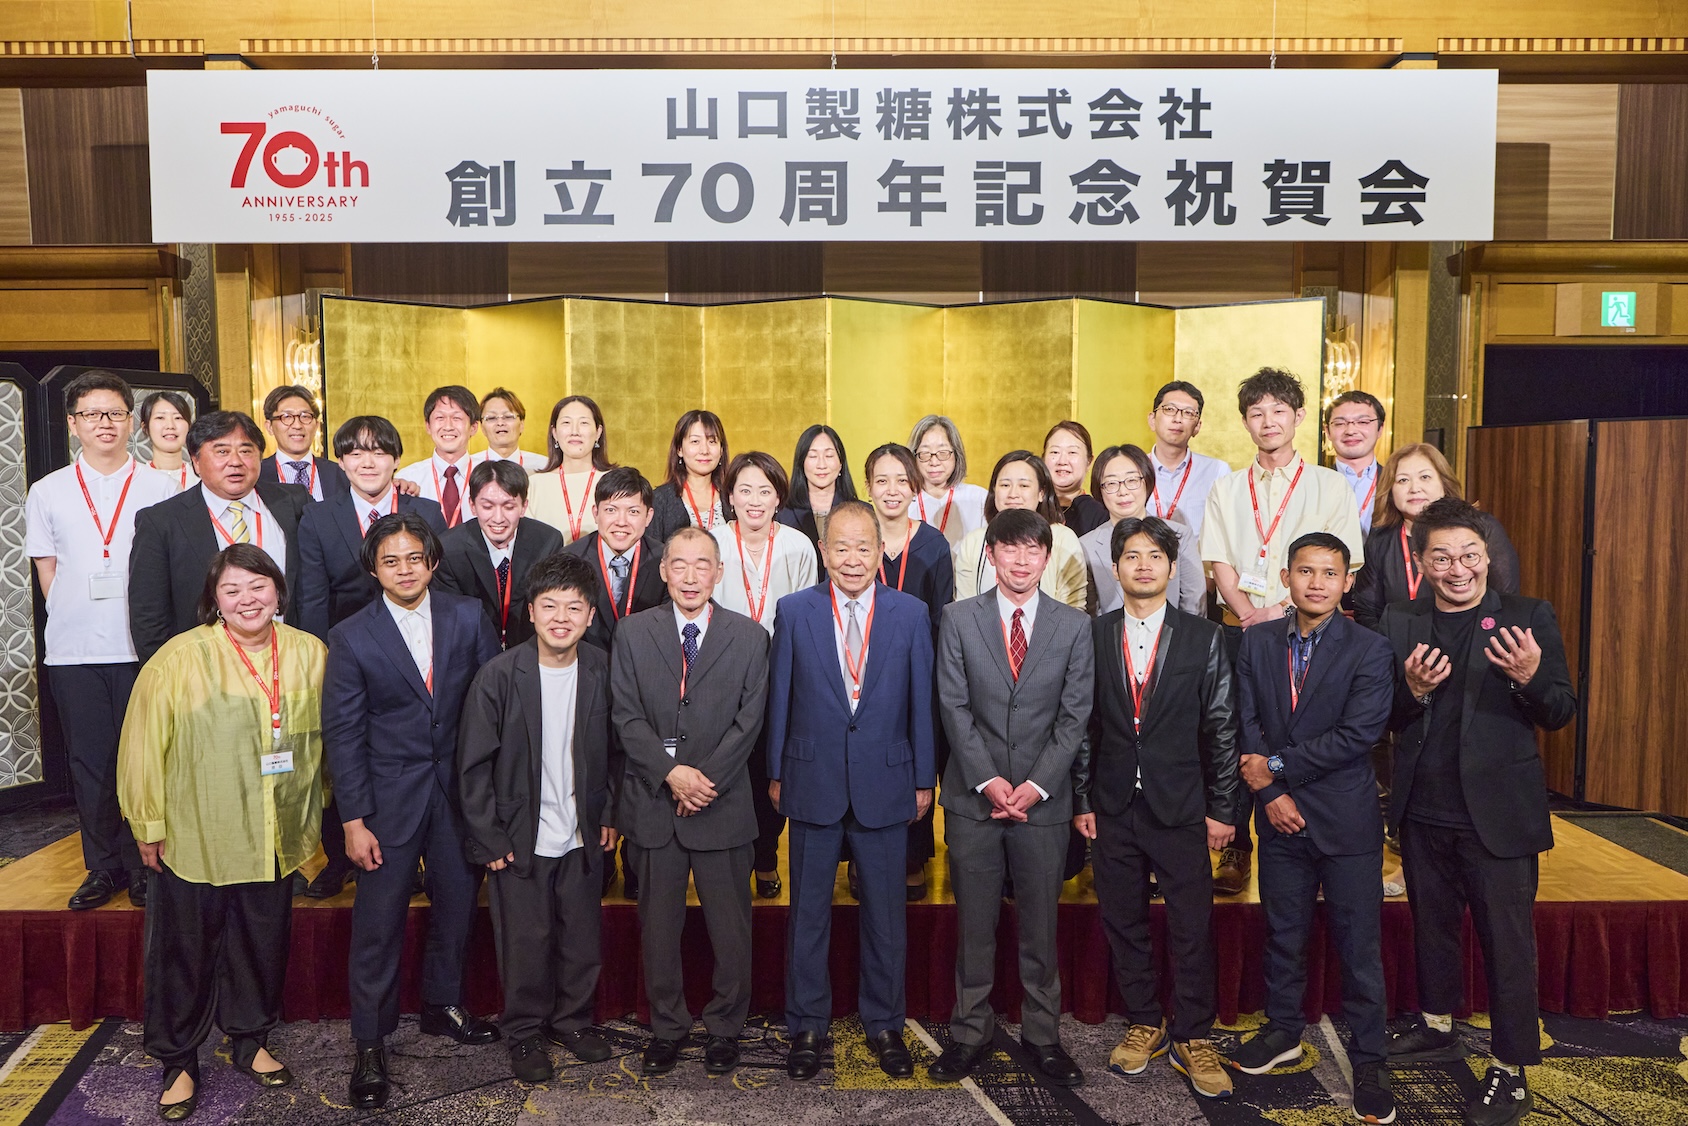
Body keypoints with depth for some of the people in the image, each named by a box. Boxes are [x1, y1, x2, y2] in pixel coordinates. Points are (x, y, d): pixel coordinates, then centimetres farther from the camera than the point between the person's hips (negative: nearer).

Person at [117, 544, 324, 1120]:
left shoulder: (310, 654, -2)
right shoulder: (180, 658, -12)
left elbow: (322, 737, 8)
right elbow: (145, 745, -7)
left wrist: (312, 814, 12)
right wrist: (149, 825, -3)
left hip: (275, 838, 3)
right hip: (193, 837, -3)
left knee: (263, 943, 16)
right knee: (184, 950, 10)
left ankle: (251, 1040, 38)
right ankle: (177, 1061, 30)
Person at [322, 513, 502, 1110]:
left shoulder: (469, 617, -3)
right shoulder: (351, 637, -8)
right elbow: (342, 733, -6)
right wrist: (353, 820, -8)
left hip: (459, 787, 3)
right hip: (389, 794, -2)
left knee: (457, 902, 16)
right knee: (378, 920, 4)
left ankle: (443, 1004, 39)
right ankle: (370, 1043, 21)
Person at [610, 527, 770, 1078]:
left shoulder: (749, 636, 2)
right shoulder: (633, 632, 3)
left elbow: (749, 721, -3)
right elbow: (626, 716, -3)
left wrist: (707, 777, -13)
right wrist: (671, 772, -14)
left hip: (723, 805, -1)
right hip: (653, 804, 1)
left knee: (730, 927, 8)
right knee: (658, 926, 12)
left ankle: (725, 1028, 26)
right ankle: (667, 1026, 29)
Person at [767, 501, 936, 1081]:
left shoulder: (911, 613, -1)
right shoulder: (795, 611, -1)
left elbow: (921, 701, 2)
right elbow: (779, 698, 2)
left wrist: (924, 779, 2)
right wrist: (775, 773, 3)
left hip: (884, 782, 0)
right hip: (813, 782, 0)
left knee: (885, 912, 11)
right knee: (808, 911, 11)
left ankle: (884, 1024, 29)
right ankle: (807, 1026, 27)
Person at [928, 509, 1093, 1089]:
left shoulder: (1074, 626, 3)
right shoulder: (958, 619, 2)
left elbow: (1074, 715, 0)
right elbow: (954, 708, -2)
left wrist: (1036, 784, -9)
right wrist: (988, 780, -10)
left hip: (1043, 798, 0)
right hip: (973, 797, 0)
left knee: (1041, 926, 9)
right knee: (974, 925, 8)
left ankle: (1042, 1034, 25)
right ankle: (970, 1032, 23)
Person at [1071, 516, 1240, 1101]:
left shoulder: (1203, 637, 0)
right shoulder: (1093, 636, 3)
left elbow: (1221, 729, 1)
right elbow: (1082, 724, 5)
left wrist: (1222, 809, -1)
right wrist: (1081, 801, 2)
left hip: (1181, 807, -1)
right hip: (1113, 809, 2)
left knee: (1192, 927, 3)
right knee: (1123, 922, 11)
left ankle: (1193, 1038, 20)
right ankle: (1145, 1025, 28)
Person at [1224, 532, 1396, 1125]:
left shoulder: (1369, 649, -7)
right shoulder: (1257, 642, 5)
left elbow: (1359, 733, -15)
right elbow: (1247, 723, 2)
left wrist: (1277, 767, -13)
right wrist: (1270, 793, -9)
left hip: (1347, 819, -3)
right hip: (1280, 813, 3)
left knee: (1359, 943, 4)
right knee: (1283, 933, 16)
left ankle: (1368, 1059, 19)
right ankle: (1283, 1031, 34)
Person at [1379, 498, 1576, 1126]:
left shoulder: (1529, 618, -4)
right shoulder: (1400, 624, 4)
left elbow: (1561, 714, -6)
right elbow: (1386, 720, 2)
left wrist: (1529, 677, -26)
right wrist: (1413, 690, -18)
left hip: (1498, 814, -3)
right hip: (1423, 810, 4)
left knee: (1507, 944, 5)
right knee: (1431, 924, 20)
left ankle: (1510, 1074, 19)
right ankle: (1437, 1028, 41)